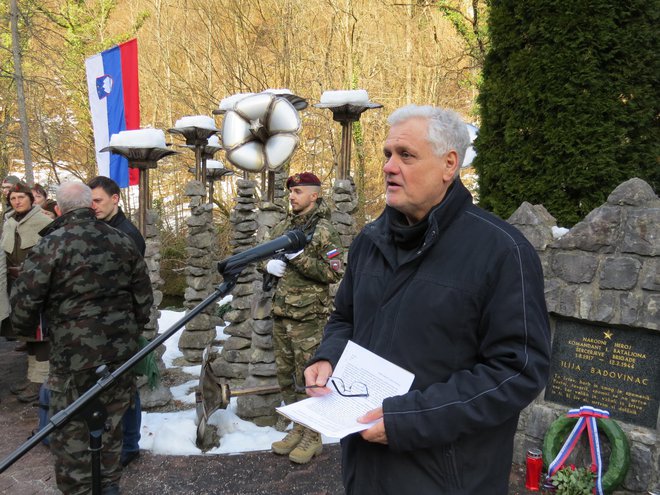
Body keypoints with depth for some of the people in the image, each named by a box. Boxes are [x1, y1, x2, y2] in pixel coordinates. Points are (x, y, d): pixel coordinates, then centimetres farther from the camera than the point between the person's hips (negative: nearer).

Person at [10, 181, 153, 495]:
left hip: (74, 355, -5)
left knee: (71, 429, 9)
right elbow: (144, 295, 9)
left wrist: (23, 327, 12)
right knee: (111, 422, 19)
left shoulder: (52, 244, -10)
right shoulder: (121, 240, 5)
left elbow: (24, 298, -8)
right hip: (121, 351, 5)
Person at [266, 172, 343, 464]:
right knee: (286, 375, 14)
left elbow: (334, 273, -15)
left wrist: (300, 257, -22)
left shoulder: (323, 231, -8)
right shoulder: (283, 227, 13)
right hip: (281, 313, 8)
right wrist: (270, 265, 0)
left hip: (308, 316, -7)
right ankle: (298, 429, 28)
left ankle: (313, 437, 12)